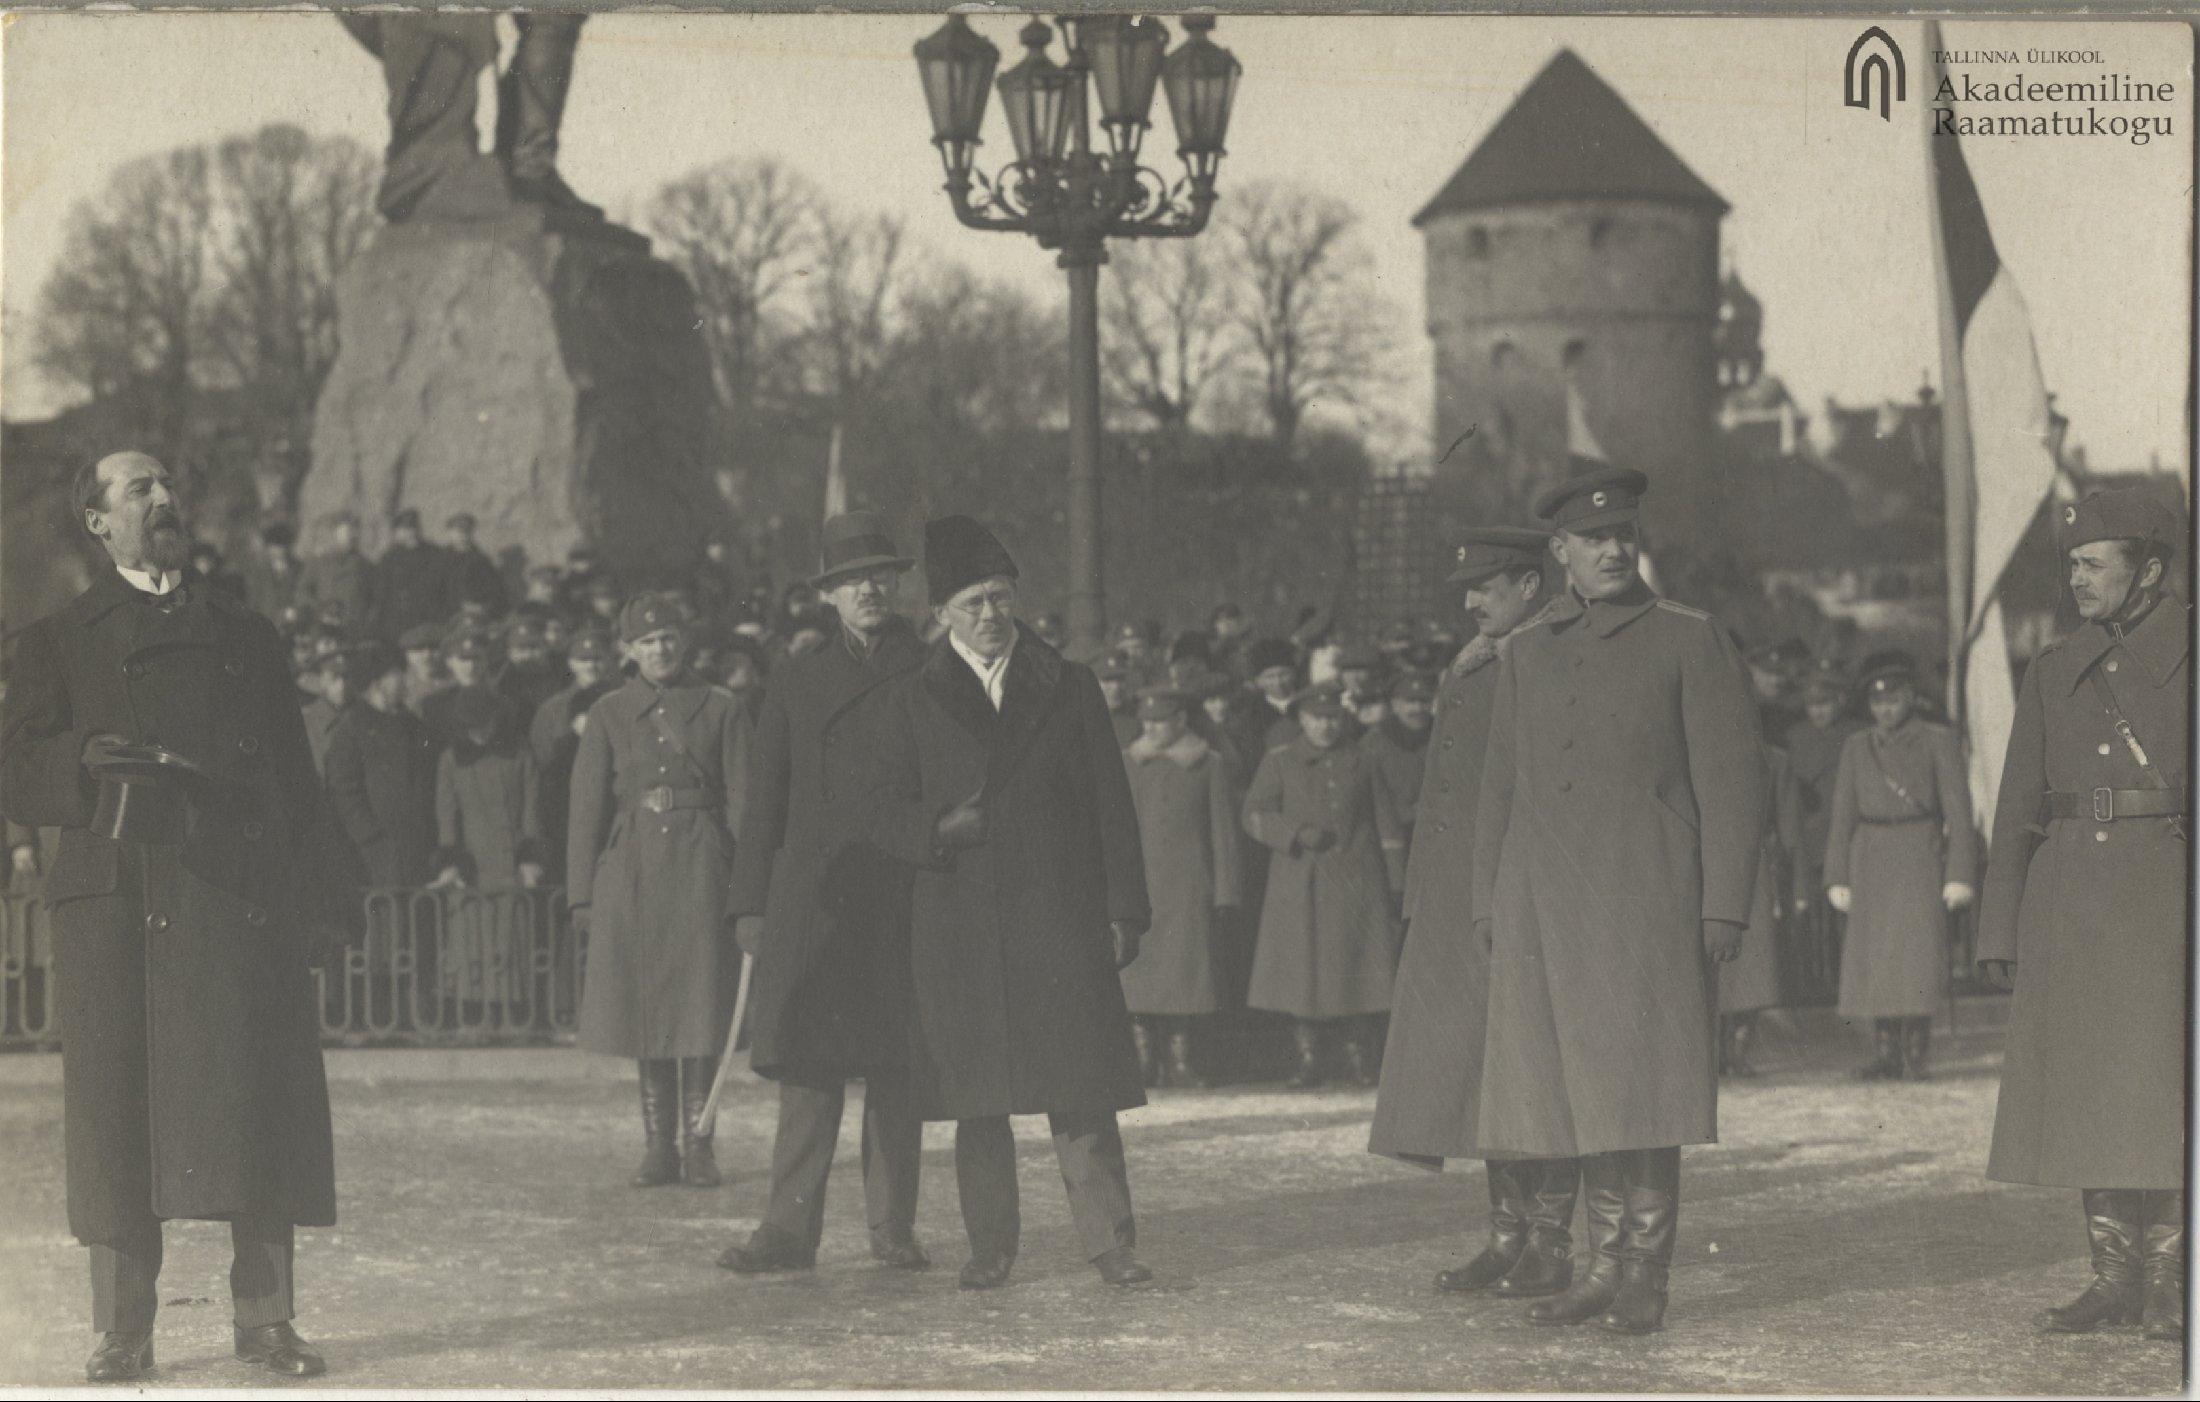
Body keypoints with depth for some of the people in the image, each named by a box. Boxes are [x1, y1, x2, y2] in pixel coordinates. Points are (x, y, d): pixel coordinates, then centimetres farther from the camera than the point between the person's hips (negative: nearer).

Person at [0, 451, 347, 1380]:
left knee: (257, 1111, -2)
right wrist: (81, 762, -15)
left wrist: (321, 894, 8)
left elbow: (294, 779, 19)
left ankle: (264, 1322, 3)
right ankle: (122, 1332, 1)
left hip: (242, 904, 2)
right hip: (119, 907, -2)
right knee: (119, 1117, -4)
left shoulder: (248, 637, 21)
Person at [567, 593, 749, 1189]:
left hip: (700, 866, -1)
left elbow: (743, 799, 3)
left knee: (700, 1006, -2)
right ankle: (659, 1146, 11)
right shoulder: (608, 716, 7)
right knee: (644, 1006, 4)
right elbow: (586, 808, 7)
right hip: (632, 868, 1)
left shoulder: (718, 709, 5)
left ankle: (698, 1144, 5)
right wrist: (582, 893, 1)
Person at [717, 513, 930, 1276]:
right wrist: (749, 903, 5)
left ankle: (894, 1227, 10)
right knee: (807, 1057, -5)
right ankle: (789, 1227, -4)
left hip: (904, 898, -1)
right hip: (812, 893, 1)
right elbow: (763, 800, 12)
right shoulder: (797, 683, 12)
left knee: (897, 1067, 2)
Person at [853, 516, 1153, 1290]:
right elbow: (878, 813, 8)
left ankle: (1108, 1239, -2)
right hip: (958, 923, 1)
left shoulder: (1067, 688, 9)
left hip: (1059, 915, 0)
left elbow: (1111, 805, 8)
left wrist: (1124, 908, 2)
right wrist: (939, 829, -13)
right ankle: (990, 1246, 12)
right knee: (977, 1091, 3)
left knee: (1080, 1083, -5)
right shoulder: (913, 700, 8)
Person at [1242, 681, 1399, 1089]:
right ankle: (1309, 1058, 4)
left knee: (1356, 970, -3)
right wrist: (1297, 834, -14)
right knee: (1301, 968, -3)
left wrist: (1393, 877, 6)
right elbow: (1255, 814, 1)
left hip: (1354, 883, 1)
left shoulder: (1360, 763, 12)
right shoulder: (1279, 762, 8)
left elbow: (1381, 823, 14)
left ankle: (1357, 1056, 7)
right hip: (1298, 883, -1)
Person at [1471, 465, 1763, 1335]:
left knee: (1640, 1090, -7)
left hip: (1645, 903, -4)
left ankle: (1645, 1279, -1)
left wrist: (1725, 906, -9)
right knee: (1576, 1091, 5)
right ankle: (1602, 1269, 14)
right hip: (1543, 909, 5)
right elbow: (1500, 786, 20)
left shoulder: (1691, 643, 2)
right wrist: (1489, 904, 13)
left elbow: (1730, 782, -2)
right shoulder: (1529, 655, 16)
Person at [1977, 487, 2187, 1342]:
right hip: (2068, 902, 5)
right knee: (2086, 1090, 4)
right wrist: (1999, 929, 9)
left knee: (2161, 1089, -7)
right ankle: (2115, 1275, 12)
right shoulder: (2054, 673, 13)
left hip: (2165, 895, -5)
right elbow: (2019, 811, 14)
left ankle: (2169, 1282, 1)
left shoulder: (2190, 654, 0)